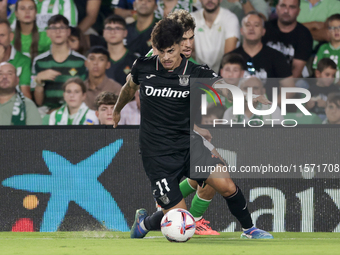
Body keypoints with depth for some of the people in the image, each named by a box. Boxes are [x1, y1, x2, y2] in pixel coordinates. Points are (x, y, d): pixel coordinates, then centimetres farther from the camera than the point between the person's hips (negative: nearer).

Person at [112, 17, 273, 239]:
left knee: (226, 186, -14)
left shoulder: (196, 74, -8)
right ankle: (144, 223, 24)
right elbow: (130, 87, 17)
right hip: (158, 153, -2)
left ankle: (249, 229, 12)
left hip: (188, 142, 2)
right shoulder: (143, 67, -5)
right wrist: (117, 110, 35)